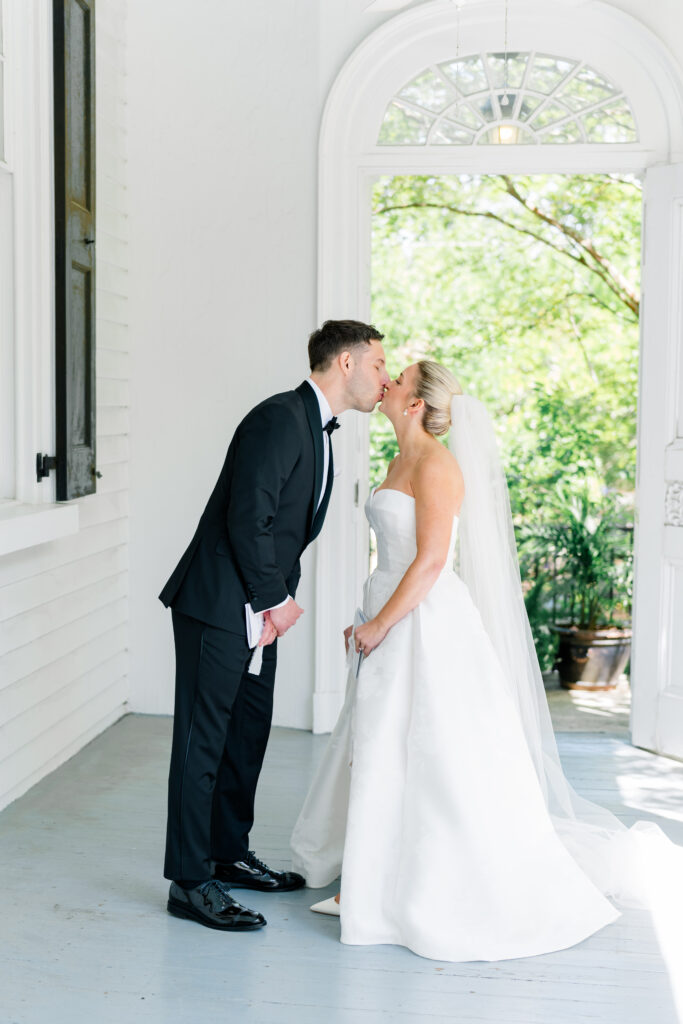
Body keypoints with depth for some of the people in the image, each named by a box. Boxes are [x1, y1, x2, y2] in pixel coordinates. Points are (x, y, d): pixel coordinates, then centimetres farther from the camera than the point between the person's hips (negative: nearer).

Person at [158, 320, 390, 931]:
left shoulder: (320, 432, 15)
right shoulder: (279, 419, -17)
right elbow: (246, 521, -22)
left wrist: (284, 598, 4)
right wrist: (276, 599, -12)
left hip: (261, 608, 10)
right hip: (219, 605, -10)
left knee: (250, 732, 17)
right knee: (203, 739, -3)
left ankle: (230, 856, 30)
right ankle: (189, 882, 5)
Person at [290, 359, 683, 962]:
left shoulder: (435, 464, -13)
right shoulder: (402, 463, 15)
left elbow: (431, 559, -20)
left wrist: (379, 625, -17)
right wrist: (376, 623, 18)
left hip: (427, 624, -9)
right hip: (396, 624, 10)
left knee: (433, 759, -3)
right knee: (382, 756, 12)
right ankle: (373, 885, 22)